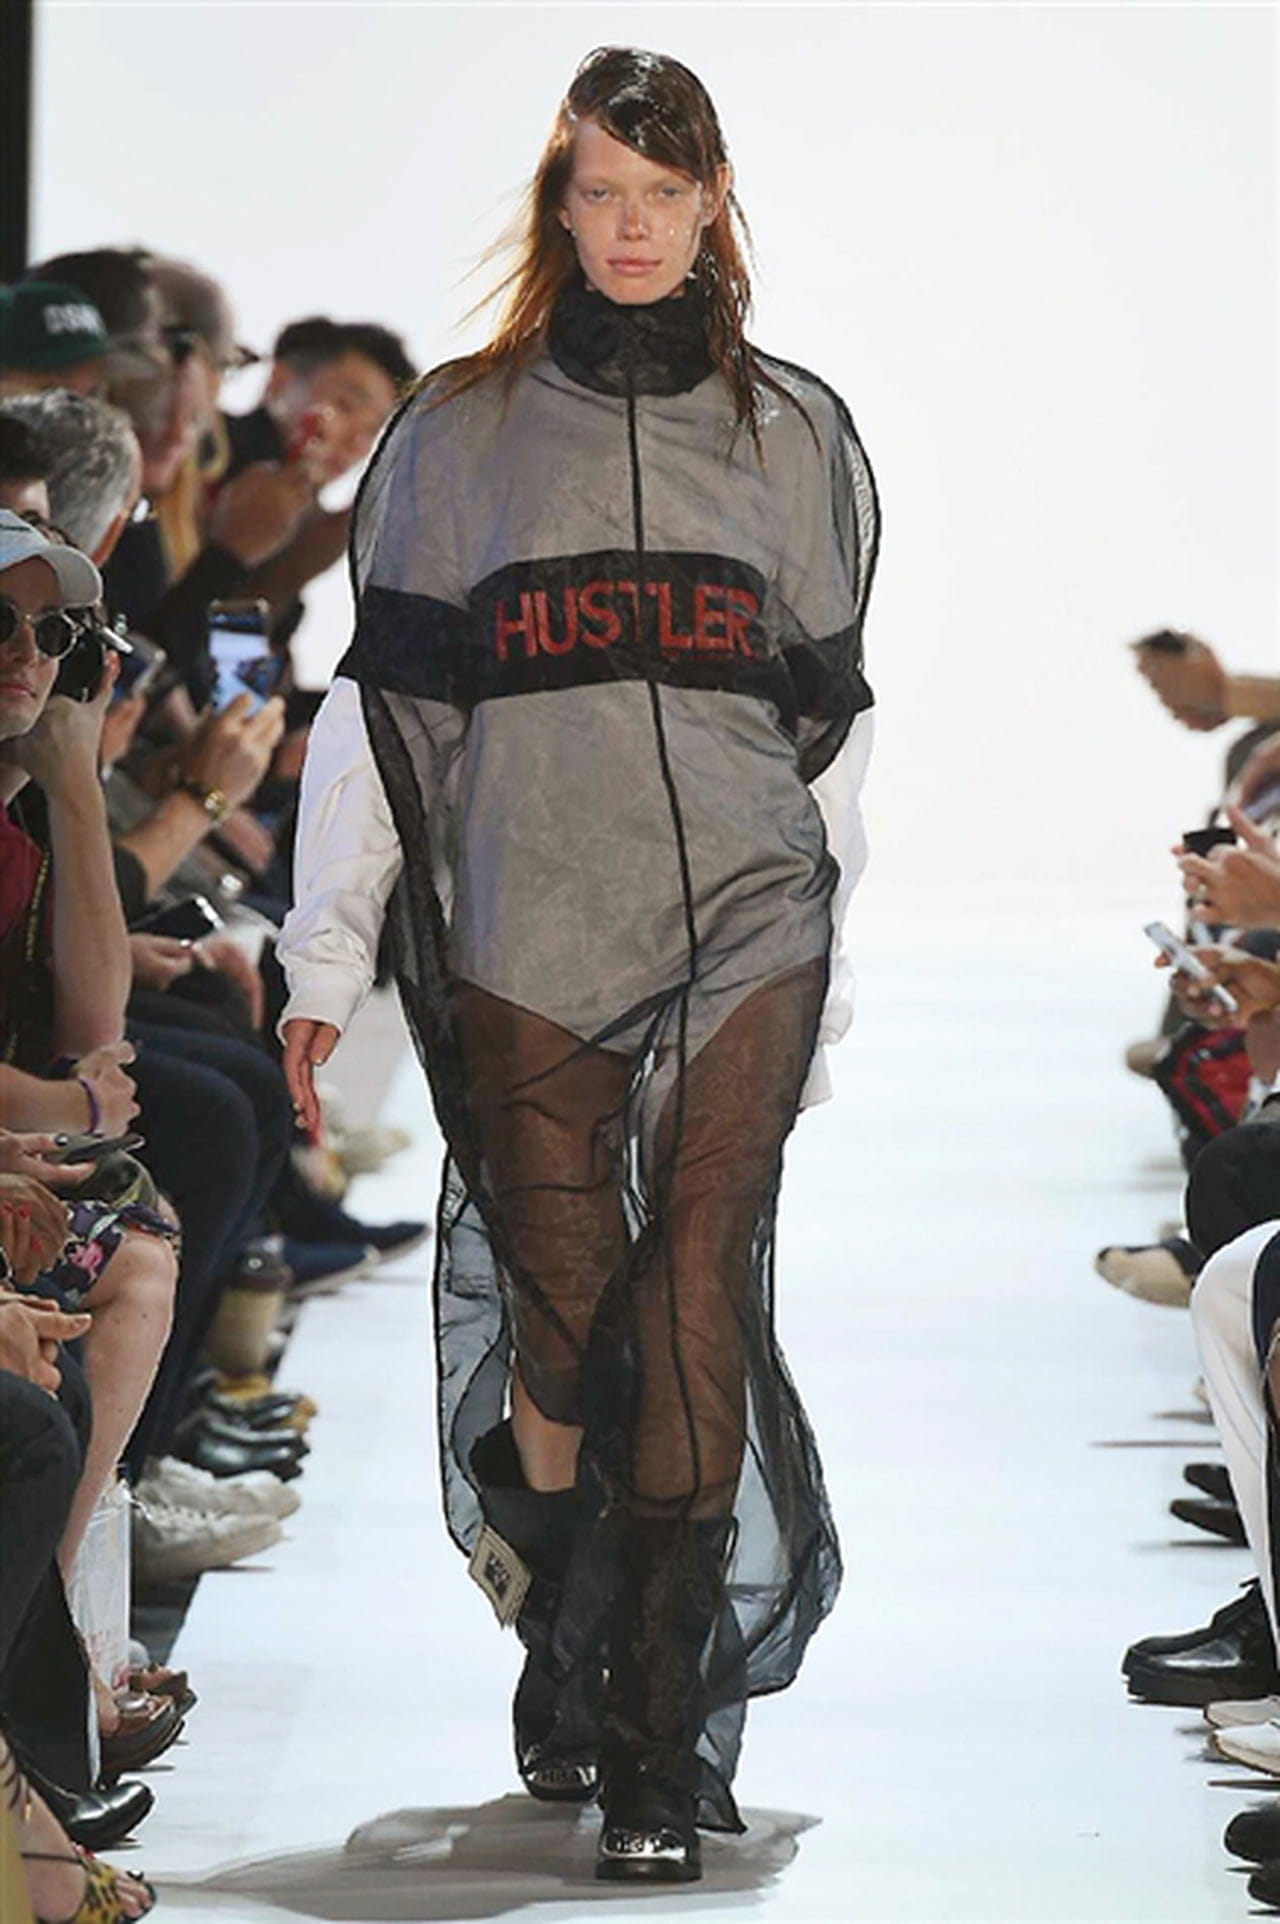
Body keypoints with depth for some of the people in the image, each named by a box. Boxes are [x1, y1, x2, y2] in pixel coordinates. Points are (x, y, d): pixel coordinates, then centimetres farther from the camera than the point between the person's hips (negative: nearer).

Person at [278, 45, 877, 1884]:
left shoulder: (793, 433, 13)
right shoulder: (461, 433, 9)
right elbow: (381, 702, 8)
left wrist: (824, 939, 16)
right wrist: (326, 958, 2)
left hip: (744, 923, 0)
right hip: (524, 937, 0)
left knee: (694, 1313, -12)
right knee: (560, 1328, -1)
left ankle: (664, 1748, -11)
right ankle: (564, 1665, 23)